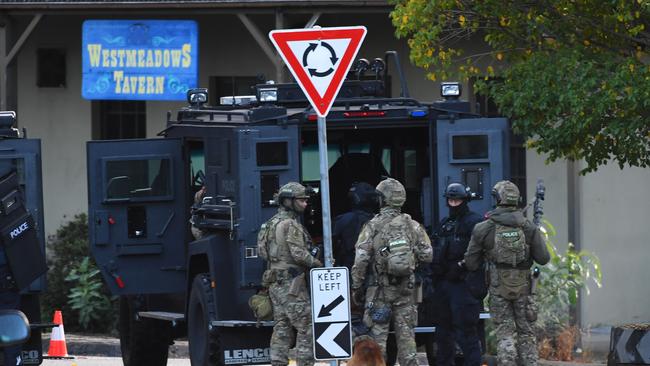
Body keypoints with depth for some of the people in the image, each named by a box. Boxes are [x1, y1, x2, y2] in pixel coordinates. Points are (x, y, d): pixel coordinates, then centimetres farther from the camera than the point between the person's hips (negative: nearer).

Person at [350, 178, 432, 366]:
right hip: (406, 291, 3)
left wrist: (357, 288, -2)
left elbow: (360, 261, -11)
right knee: (406, 335, 7)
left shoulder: (373, 226, -8)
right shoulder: (412, 225, 1)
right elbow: (427, 256, 2)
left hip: (379, 289, -3)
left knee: (378, 336, 1)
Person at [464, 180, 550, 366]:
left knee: (505, 333, 3)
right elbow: (543, 258, -3)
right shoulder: (528, 227, -4)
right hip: (523, 288, 1)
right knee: (527, 333, 11)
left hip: (498, 288, -1)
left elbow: (471, 263, -3)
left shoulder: (484, 229, -7)